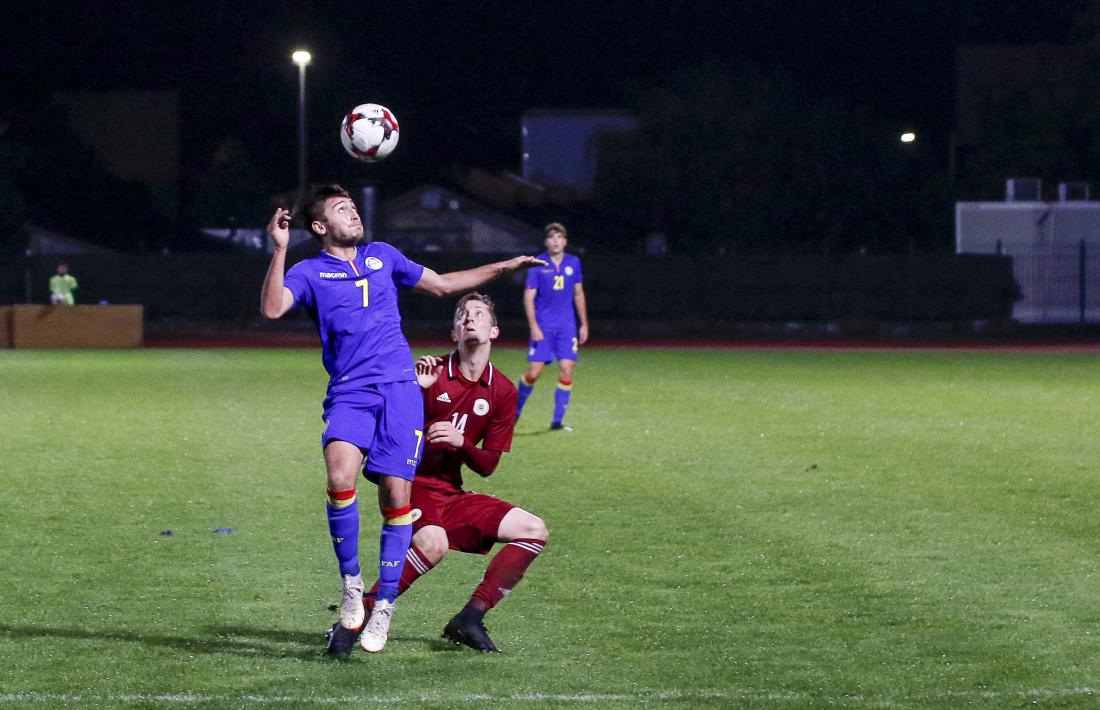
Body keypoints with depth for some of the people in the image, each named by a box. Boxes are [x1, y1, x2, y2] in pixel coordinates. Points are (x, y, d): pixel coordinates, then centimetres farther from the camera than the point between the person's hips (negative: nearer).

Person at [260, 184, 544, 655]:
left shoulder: (383, 257, 18)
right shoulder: (309, 272, 6)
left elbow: (442, 284, 31)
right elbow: (272, 308, -14)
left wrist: (504, 267, 29)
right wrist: (279, 249, -19)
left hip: (400, 390, 3)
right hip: (349, 395, -3)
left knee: (396, 498, -5)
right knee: (340, 478, -28)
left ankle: (384, 606, 7)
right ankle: (351, 582, -10)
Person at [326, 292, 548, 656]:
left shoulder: (502, 392, 6)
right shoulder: (432, 373, -6)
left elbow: (487, 465, 5)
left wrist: (461, 442, -15)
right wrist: (414, 389, -27)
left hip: (452, 494, 6)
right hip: (411, 486, -6)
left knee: (534, 530, -4)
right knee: (434, 541, -37)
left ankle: (469, 620, -2)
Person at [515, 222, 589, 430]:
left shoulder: (573, 263, 6)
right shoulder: (537, 265, -5)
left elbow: (579, 294, 15)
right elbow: (529, 297, -5)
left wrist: (584, 324, 13)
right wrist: (534, 327, -12)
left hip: (567, 327, 3)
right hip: (543, 327, -3)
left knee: (566, 370, -7)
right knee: (534, 372, -7)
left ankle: (558, 420, 1)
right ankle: (515, 411, 16)